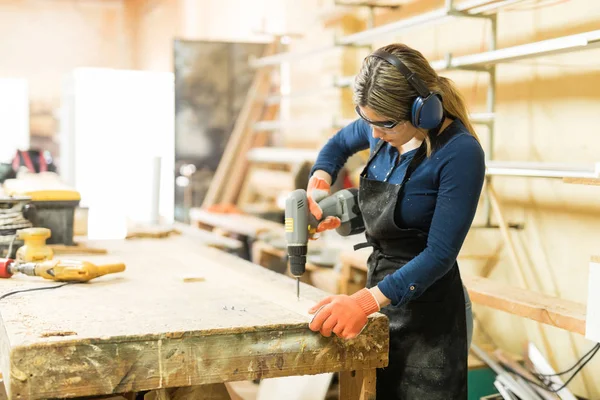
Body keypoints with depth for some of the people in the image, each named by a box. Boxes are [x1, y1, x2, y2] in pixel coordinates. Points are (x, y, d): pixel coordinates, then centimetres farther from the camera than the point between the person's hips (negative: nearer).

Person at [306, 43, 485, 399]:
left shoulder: (460, 153, -22)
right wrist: (318, 185, 0)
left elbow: (440, 254, -23)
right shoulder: (382, 128, -3)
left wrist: (366, 301, -30)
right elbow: (339, 144, 20)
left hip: (425, 301, -7)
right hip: (380, 284, 7)